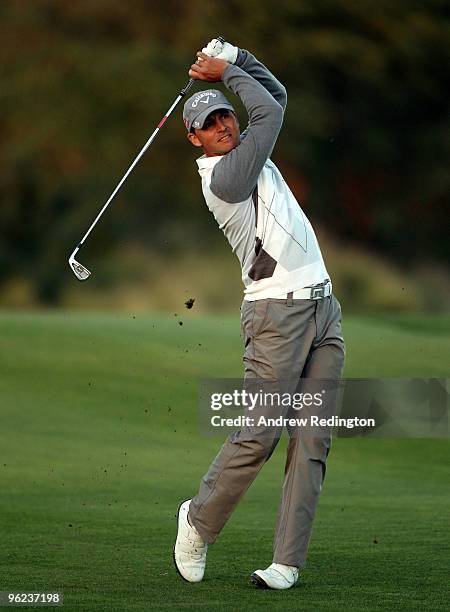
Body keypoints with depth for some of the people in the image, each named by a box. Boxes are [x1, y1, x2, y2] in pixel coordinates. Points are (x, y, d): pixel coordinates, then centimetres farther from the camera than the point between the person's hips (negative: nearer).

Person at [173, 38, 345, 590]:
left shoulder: (247, 153, 17)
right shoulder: (223, 176, -9)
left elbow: (276, 95, 27)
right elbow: (270, 110, -12)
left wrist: (234, 57, 16)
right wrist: (226, 72, 1)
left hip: (323, 307, 8)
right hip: (276, 312, -8)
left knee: (312, 441, -1)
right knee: (258, 436, -11)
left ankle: (288, 561, -2)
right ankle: (199, 522, 12)